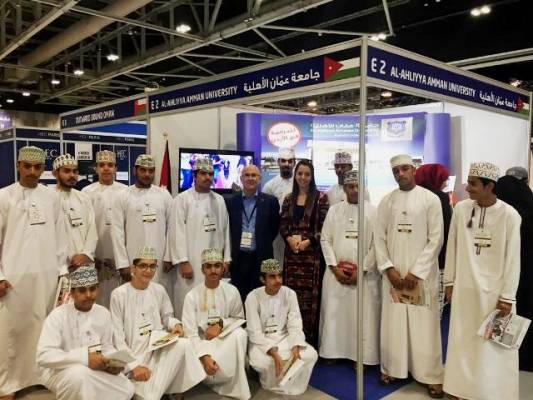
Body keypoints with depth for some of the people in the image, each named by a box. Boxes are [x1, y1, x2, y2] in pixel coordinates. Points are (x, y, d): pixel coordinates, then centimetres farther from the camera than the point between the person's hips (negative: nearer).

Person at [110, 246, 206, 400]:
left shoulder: (159, 290, 4)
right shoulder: (119, 294, -9)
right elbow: (117, 336, -9)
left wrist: (176, 324, -10)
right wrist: (133, 365, -16)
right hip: (135, 352, -4)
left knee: (183, 344, -29)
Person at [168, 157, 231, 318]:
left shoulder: (219, 200, 12)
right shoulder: (182, 199, -3)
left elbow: (225, 230, 11)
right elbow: (177, 232, -9)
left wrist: (226, 258, 7)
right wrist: (183, 262, -13)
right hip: (191, 262, -4)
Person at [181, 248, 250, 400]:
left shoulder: (232, 291, -5)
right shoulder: (192, 296, -11)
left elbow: (239, 319, 7)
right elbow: (190, 333, -13)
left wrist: (220, 325, -14)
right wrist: (205, 356, -27)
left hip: (225, 339, 2)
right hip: (202, 342, -2)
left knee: (240, 333, -30)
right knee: (212, 369, -31)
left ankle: (236, 386, -14)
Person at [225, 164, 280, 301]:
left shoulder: (270, 201, 2)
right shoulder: (230, 201, 4)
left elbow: (275, 228, 7)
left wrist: (264, 245, 5)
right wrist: (235, 245, 5)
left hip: (261, 258, -1)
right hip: (238, 258, 1)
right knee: (239, 296, 8)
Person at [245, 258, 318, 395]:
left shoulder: (289, 294, -6)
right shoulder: (253, 297, -17)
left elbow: (295, 325, -7)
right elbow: (255, 332, -19)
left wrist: (295, 346, -26)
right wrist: (273, 353, -32)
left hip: (284, 338, 4)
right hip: (261, 340, -3)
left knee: (311, 355, -19)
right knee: (263, 361, -34)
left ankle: (291, 387, 4)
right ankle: (276, 387, -1)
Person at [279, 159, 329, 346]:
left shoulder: (320, 198, 0)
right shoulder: (288, 199, 13)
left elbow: (324, 226, -4)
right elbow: (283, 225, 10)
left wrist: (308, 241, -13)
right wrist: (290, 238, -8)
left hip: (311, 252, -4)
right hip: (291, 252, 4)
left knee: (309, 296, -4)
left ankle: (309, 340, 7)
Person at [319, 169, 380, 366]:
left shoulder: (373, 211, 1)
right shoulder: (334, 210, 8)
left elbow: (376, 244, -4)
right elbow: (325, 240, 5)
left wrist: (361, 270, -10)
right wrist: (335, 267, -5)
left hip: (364, 274, -2)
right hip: (336, 273, 2)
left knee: (363, 317, 0)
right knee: (334, 313, 6)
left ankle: (361, 356, 12)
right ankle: (333, 351, 20)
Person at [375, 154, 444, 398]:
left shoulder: (431, 199, -3)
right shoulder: (387, 201, 6)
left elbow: (436, 239, -7)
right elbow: (379, 238, 5)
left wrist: (416, 272, -11)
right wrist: (388, 268, -7)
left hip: (422, 274, -2)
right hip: (393, 273, 3)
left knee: (424, 325, 2)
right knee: (393, 322, 7)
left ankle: (432, 376, 14)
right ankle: (392, 367, 22)